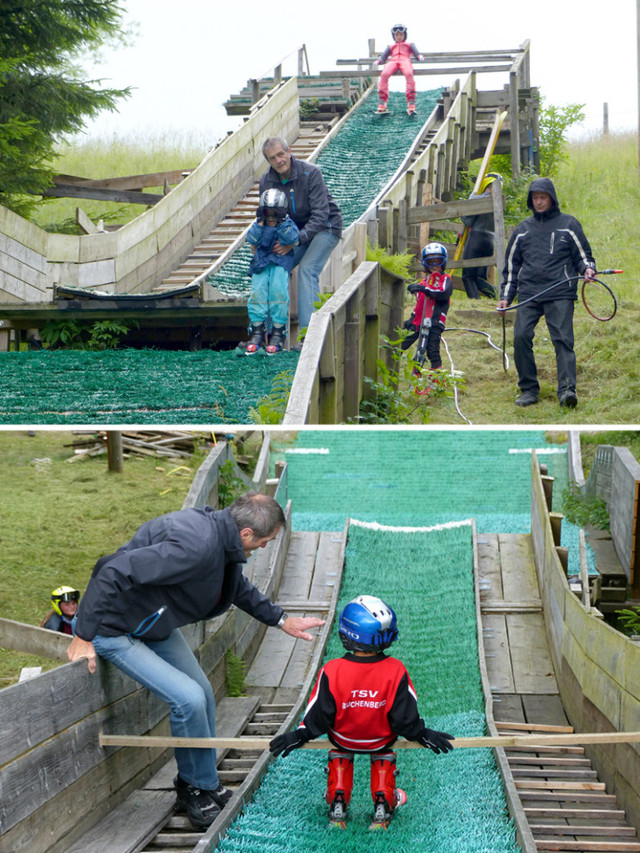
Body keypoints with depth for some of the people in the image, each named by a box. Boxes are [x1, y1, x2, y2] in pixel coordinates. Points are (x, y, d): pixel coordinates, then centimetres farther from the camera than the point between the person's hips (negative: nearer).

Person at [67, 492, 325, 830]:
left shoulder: (219, 531, -3)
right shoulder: (194, 546, -35)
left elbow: (238, 586, 21)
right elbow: (113, 573, -36)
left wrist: (281, 620, 26)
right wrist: (84, 636, -29)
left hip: (155, 623, 10)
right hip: (115, 628, -10)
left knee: (202, 692, 10)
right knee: (189, 699, -16)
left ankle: (199, 784, 27)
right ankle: (200, 785, 7)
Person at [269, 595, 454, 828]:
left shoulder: (332, 672, -29)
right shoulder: (395, 672, -27)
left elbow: (318, 717, -17)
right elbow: (406, 719, -16)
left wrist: (299, 735, 1)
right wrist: (424, 735, 2)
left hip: (343, 739, 0)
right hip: (380, 741, 0)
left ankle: (337, 803, 33)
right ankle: (383, 803, 32)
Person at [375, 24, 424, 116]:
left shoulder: (409, 45, 35)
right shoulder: (390, 47, 39)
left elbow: (416, 53, 18)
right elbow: (383, 58, 26)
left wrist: (420, 57, -6)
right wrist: (378, 61, 3)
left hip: (405, 61, -2)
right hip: (392, 61, 2)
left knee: (409, 74, -38)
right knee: (384, 74, -34)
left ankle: (411, 104, -43)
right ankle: (382, 103, -37)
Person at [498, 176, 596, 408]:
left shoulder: (568, 224, 12)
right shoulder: (522, 229, 21)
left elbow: (582, 254, 15)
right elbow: (511, 265, 25)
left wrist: (588, 269, -8)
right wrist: (505, 296, 18)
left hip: (560, 294, -3)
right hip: (528, 294, 3)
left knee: (563, 339, -13)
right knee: (521, 336, -11)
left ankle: (567, 389, -19)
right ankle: (528, 389, -2)